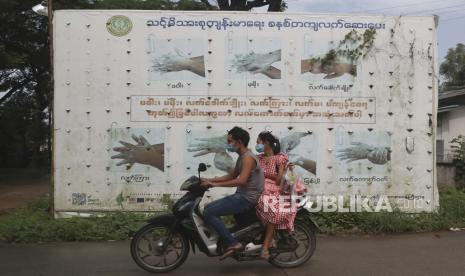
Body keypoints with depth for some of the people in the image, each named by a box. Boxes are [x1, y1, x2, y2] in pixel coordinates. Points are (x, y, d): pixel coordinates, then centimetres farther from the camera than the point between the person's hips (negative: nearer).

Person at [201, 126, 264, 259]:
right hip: (241, 195, 10)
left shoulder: (248, 157, -16)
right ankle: (222, 239, 14)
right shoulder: (242, 157, 15)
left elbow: (241, 180, -28)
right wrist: (210, 180, 12)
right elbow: (231, 176, 21)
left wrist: (215, 184, -24)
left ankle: (233, 243, -15)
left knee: (209, 213, -16)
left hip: (247, 198, -10)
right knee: (208, 208, 11)